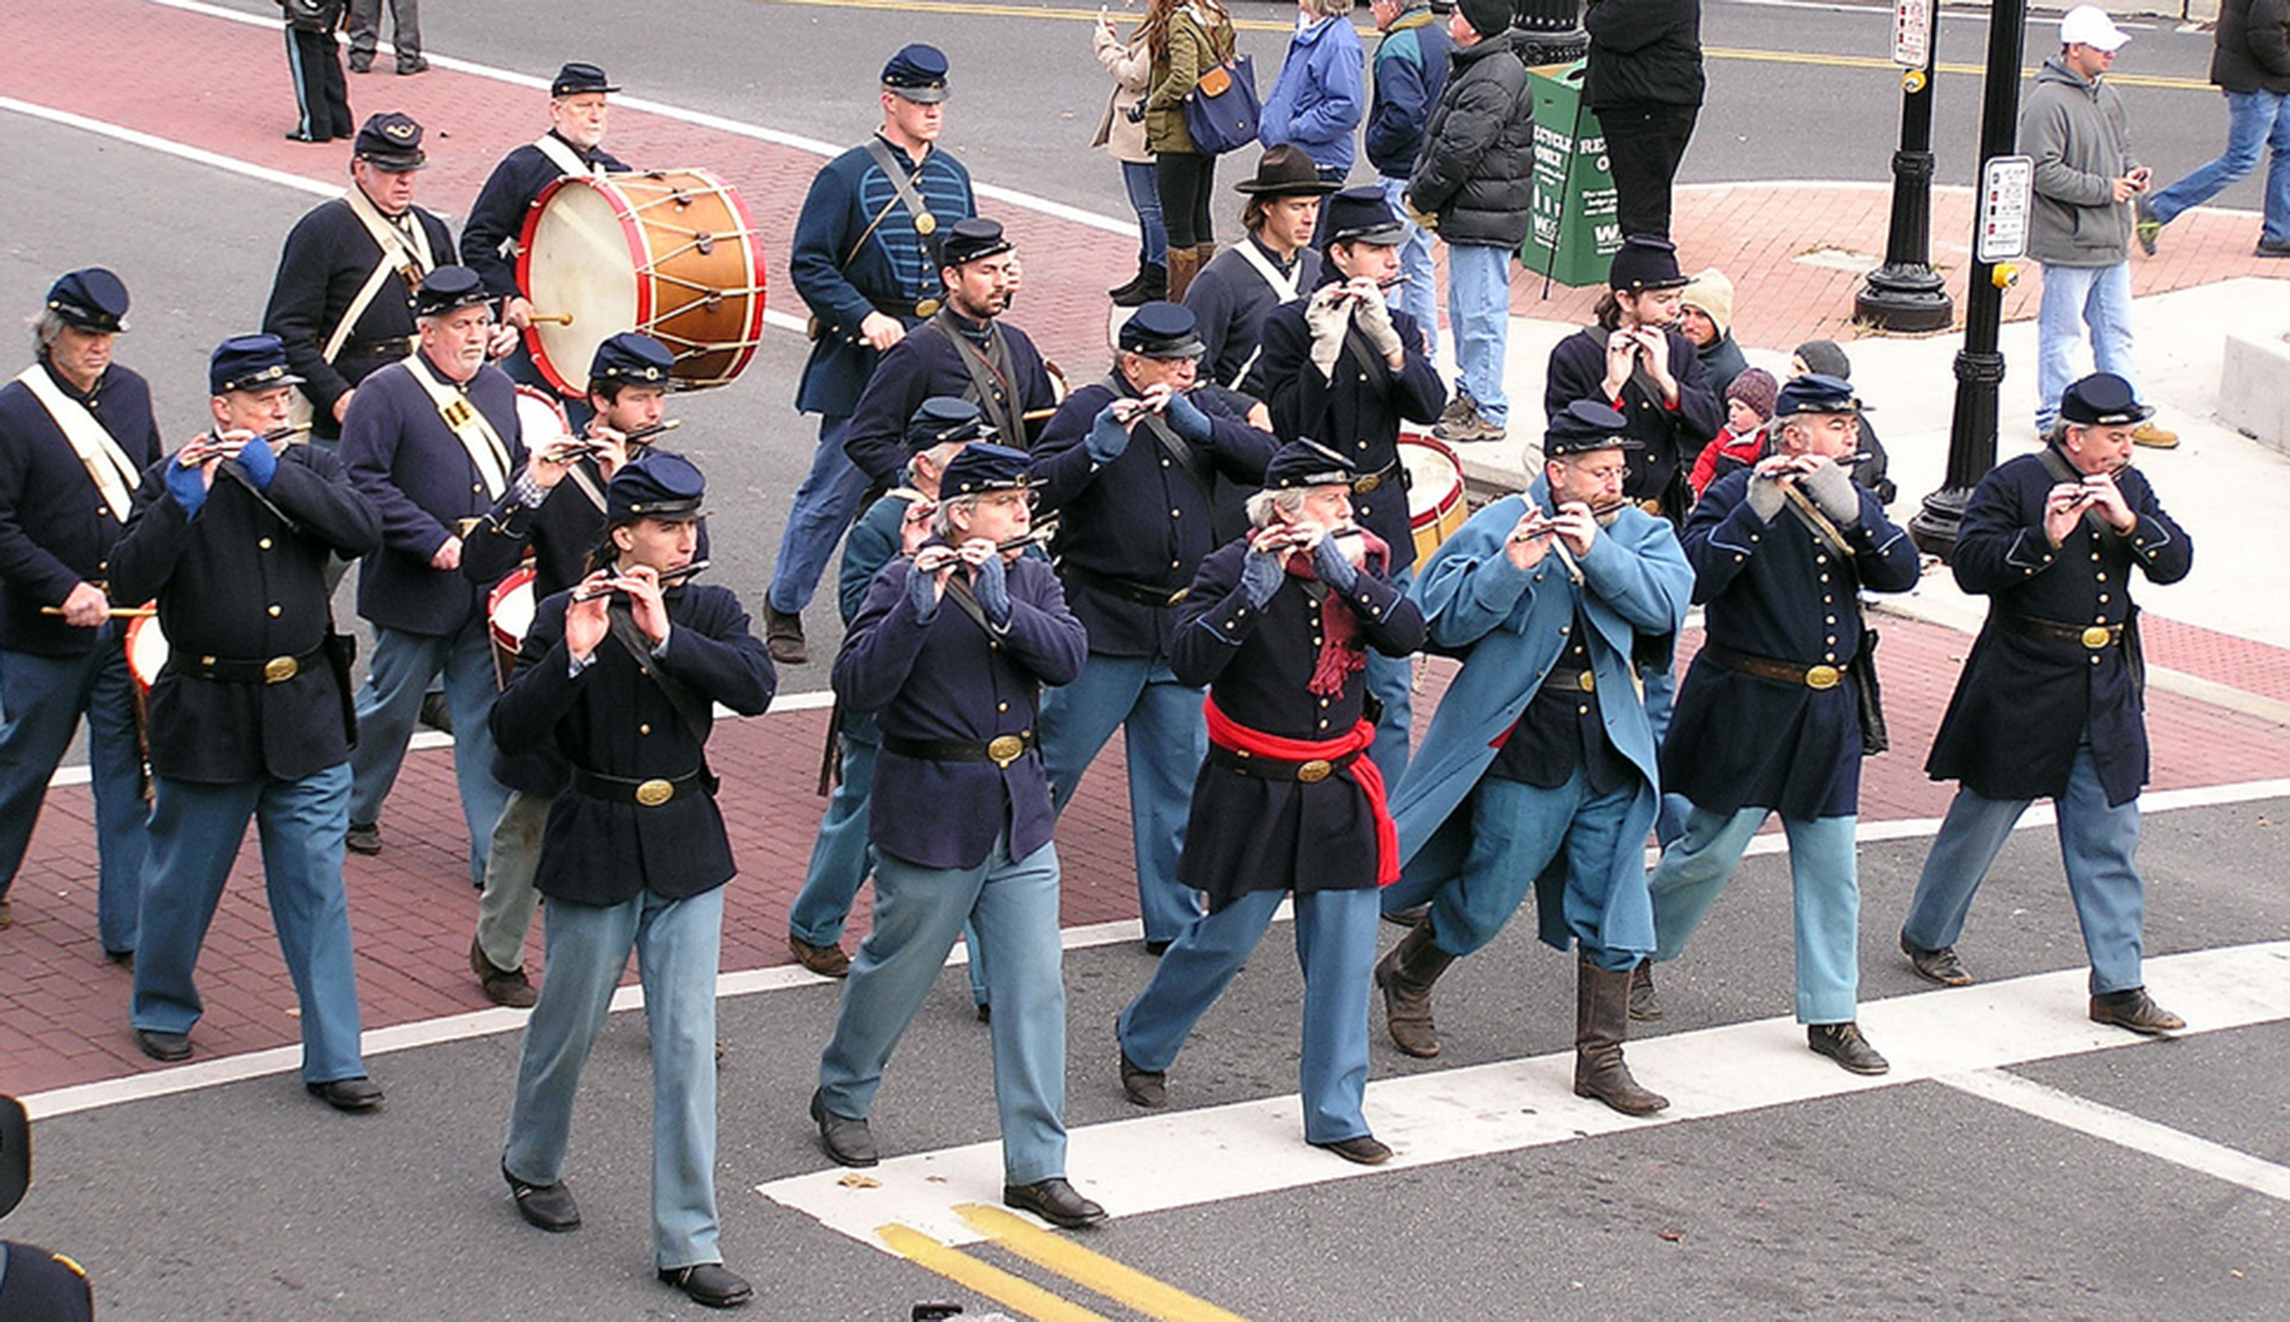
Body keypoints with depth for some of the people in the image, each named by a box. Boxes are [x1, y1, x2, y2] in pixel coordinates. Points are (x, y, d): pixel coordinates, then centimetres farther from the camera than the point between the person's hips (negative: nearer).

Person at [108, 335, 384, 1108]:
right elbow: (128, 584, -14)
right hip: (207, 718, -2)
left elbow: (362, 534, -13)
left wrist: (272, 472, -20)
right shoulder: (172, 482, -3)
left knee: (317, 889, -1)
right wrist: (179, 503, -25)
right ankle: (162, 1010, 36)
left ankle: (333, 1059, 2)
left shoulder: (309, 468, 6)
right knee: (184, 880, 12)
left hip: (305, 717, 2)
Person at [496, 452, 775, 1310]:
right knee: (570, 1024, 13)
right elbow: (511, 732, -17)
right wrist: (572, 656, -31)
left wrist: (664, 634, -27)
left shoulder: (709, 612, 0)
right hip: (594, 851, -2)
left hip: (687, 851, 2)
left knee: (687, 1043, -2)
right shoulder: (565, 616, -9)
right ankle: (532, 1165, 42)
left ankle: (687, 1241, 2)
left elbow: (756, 688, -18)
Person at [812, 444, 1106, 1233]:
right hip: (930, 818, -5)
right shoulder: (903, 584, -10)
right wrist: (918, 610, -31)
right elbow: (857, 687, -21)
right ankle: (842, 1099, 38)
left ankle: (1036, 1167, 3)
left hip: (1018, 814, 5)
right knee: (896, 970, 11)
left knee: (1035, 988, 0)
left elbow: (1068, 657, -10)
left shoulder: (1031, 579, 7)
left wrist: (1001, 607, -24)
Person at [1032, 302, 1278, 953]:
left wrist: (1199, 426, -15)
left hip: (1180, 626, 6)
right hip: (1104, 626, -5)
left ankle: (1174, 918, 18)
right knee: (1054, 761, -2)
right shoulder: (1089, 410, -6)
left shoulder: (1198, 411, 11)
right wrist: (1097, 450, -30)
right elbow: (1038, 490, -16)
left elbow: (1266, 461, -2)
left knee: (1176, 773, 10)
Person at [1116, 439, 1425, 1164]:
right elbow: (1189, 663, -21)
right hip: (1252, 791, -4)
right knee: (1225, 940, 5)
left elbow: (1408, 635, -11)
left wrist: (1343, 573, -22)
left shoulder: (1357, 562, 5)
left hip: (1336, 790, 4)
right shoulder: (1232, 568, -9)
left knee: (1344, 949, 0)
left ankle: (1335, 1112, 8)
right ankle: (1141, 1043, 32)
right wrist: (1253, 591, -29)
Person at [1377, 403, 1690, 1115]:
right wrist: (1511, 568, -26)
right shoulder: (1498, 527, -5)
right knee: (1486, 899, 6)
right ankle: (1405, 976, 34)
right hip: (1522, 742, -4)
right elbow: (1444, 620, -12)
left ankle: (1601, 1058, 12)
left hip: (1609, 746, 4)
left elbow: (1665, 606, -11)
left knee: (1613, 904, 4)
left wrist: (1595, 550, -22)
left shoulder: (1640, 532, 7)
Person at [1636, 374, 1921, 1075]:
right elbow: (1695, 578, -25)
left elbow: (1901, 573, -7)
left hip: (1828, 712, 5)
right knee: (1710, 853, 3)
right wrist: (1756, 513, -33)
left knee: (1832, 869, 6)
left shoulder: (1851, 500, 8)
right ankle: (1634, 958, 27)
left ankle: (1832, 1016, 13)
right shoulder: (1734, 496, -10)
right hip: (1746, 708, -5)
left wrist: (1847, 508, -22)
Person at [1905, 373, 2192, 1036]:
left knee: (2109, 843, 4)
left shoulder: (2129, 488, 8)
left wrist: (2129, 522, -17)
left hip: (2106, 699, 5)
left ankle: (2118, 986, 7)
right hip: (2022, 692, -5)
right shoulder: (2013, 483, -9)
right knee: (1981, 820, 10)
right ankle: (1926, 937, 31)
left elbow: (2176, 563, -1)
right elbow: (1970, 566, -18)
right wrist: (2044, 539, -29)